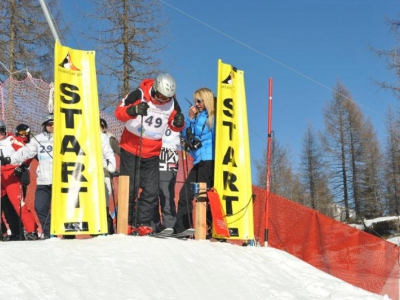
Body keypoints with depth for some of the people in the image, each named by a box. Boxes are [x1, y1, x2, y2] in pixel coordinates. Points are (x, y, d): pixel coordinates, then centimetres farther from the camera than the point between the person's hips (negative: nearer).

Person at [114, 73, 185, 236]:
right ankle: (127, 223, 11)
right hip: (130, 149, -3)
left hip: (152, 154, 3)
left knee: (151, 191, -1)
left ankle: (143, 224, 8)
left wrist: (179, 123, -13)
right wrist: (133, 110, -35)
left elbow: (175, 126, 12)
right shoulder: (138, 95, -12)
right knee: (129, 189, 1)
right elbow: (118, 112, -15)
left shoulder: (172, 103, 0)